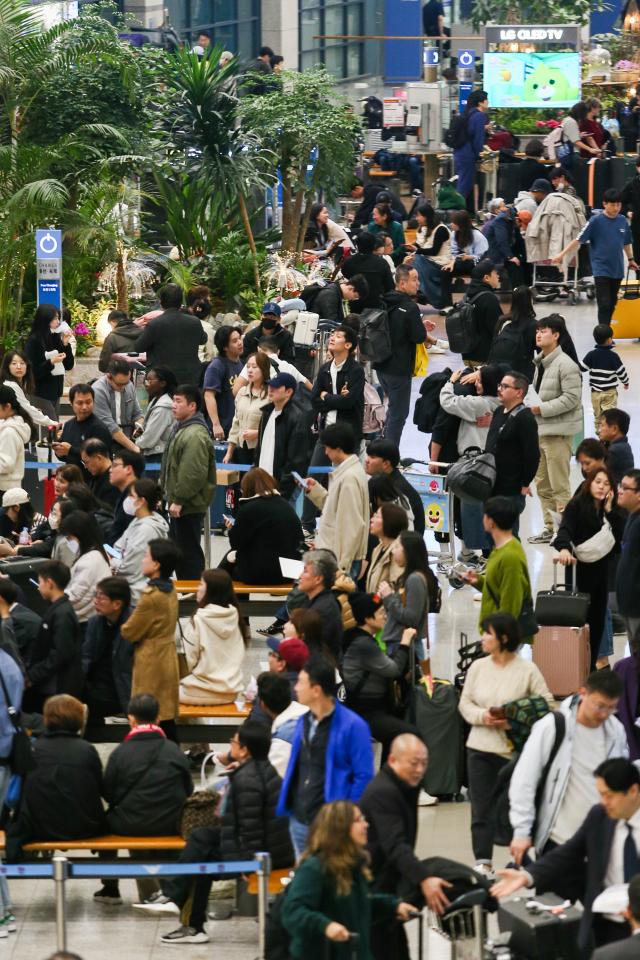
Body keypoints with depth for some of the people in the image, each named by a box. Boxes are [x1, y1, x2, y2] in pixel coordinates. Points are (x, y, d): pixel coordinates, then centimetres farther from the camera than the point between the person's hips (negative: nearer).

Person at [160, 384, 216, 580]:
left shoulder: (195, 435, -21)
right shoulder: (181, 428, 14)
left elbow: (194, 474, -27)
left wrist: (178, 500, -23)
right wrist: (170, 496, 22)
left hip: (189, 506, -11)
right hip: (178, 503, 11)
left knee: (189, 552, -5)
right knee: (177, 550, 18)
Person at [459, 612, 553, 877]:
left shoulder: (527, 670, -6)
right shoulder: (478, 667, 6)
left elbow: (546, 706, -6)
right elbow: (465, 703, 8)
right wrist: (482, 716, -11)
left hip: (515, 749, -4)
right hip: (481, 747, 4)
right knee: (482, 807, 4)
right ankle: (483, 862, 10)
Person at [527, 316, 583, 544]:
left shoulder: (565, 365, -15)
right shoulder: (540, 363, 13)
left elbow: (572, 398, -20)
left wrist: (541, 408, -19)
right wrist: (530, 406, 8)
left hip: (558, 431, -10)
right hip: (539, 430, 10)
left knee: (559, 485, -6)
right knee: (542, 483, 15)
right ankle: (550, 527, 24)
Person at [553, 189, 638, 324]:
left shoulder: (623, 221, 5)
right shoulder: (596, 221, -9)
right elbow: (579, 240, -11)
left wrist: (631, 260, 28)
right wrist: (562, 254, -17)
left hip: (617, 270, 5)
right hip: (601, 271, -5)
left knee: (612, 304, 11)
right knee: (604, 304, -11)